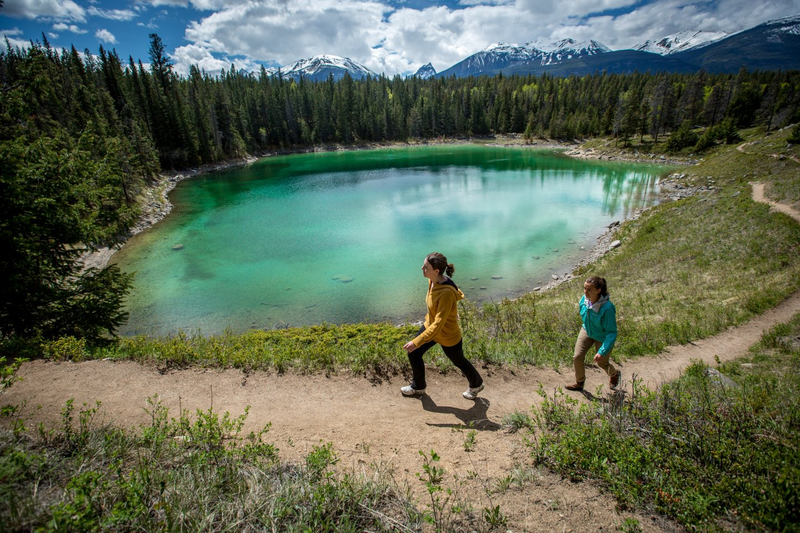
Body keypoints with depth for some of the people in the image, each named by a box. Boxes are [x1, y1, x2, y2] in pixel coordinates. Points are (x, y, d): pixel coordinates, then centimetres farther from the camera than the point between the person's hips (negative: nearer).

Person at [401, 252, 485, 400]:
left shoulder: (446, 293, -39)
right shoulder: (432, 281, -14)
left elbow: (438, 324, -37)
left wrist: (416, 342, -37)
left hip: (448, 335, -7)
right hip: (430, 325, 7)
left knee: (459, 362, 19)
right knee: (413, 354, 9)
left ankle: (476, 384, 50)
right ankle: (418, 387, 35)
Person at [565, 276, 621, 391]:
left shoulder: (607, 308, -38)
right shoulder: (584, 299, -20)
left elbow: (612, 333, -31)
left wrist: (602, 352, -36)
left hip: (603, 337, -4)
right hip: (587, 331, 4)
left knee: (602, 363, 16)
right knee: (577, 358, -2)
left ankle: (614, 374, 53)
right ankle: (579, 383, 24)